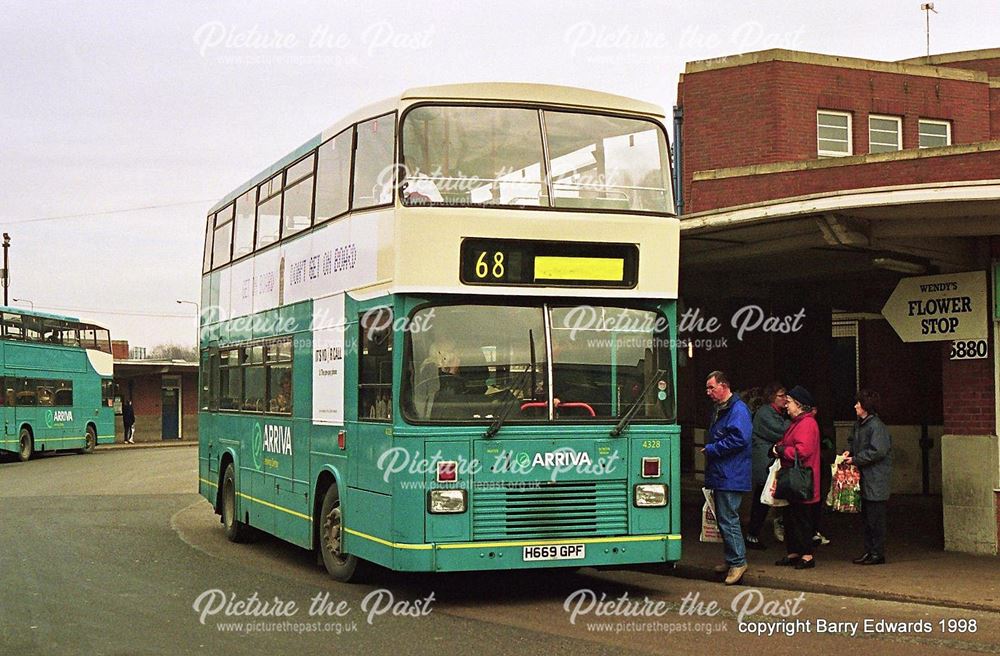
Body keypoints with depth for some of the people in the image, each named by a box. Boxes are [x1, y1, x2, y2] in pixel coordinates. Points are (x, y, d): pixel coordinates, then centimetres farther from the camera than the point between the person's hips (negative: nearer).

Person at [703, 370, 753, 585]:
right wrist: (709, 449, 11)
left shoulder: (738, 410, -14)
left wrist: (711, 449, -17)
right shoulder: (719, 410, 18)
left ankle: (738, 561, -3)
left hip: (730, 477, -10)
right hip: (720, 476, 10)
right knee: (724, 518, 15)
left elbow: (739, 439, -24)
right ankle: (732, 560, 23)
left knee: (728, 519, -9)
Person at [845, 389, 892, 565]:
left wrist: (855, 459, -17)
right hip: (864, 479, 9)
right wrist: (849, 451, 6)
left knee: (875, 518, -3)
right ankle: (869, 551, 22)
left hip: (876, 481, -9)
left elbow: (877, 451, -23)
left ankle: (878, 553, 3)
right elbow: (852, 440, 27)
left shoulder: (877, 426, -17)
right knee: (866, 517, 14)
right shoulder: (858, 424, 10)